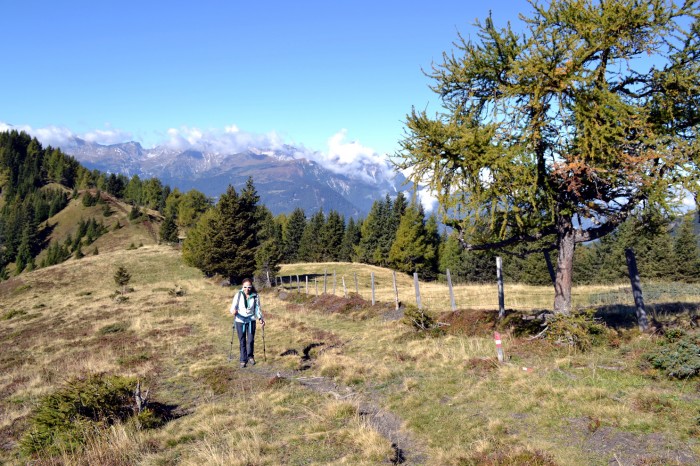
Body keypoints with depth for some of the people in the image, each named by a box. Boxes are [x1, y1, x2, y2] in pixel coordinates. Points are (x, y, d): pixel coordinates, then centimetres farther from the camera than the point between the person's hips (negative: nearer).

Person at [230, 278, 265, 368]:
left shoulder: (255, 296, -2)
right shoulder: (238, 295, -6)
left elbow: (257, 308, 6)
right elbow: (233, 306, -7)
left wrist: (260, 318, -7)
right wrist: (233, 311, -30)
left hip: (251, 320, 1)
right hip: (240, 320, 0)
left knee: (251, 340, -5)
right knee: (242, 341, 1)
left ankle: (250, 356, 19)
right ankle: (243, 360, 12)